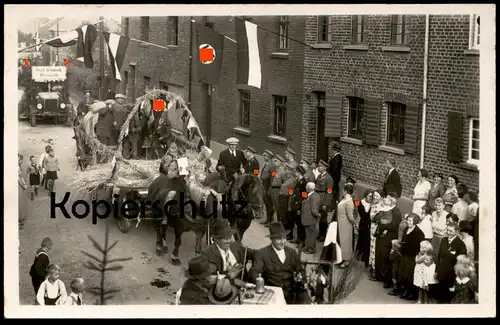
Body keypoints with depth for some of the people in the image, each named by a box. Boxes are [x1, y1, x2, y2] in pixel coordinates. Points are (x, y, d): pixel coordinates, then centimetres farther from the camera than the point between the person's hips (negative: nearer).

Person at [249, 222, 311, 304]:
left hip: (292, 290, 3)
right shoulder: (262, 253, 6)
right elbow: (254, 273, -3)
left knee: (306, 302, -25)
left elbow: (300, 270, 22)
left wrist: (300, 276, -2)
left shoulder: (292, 252, 19)